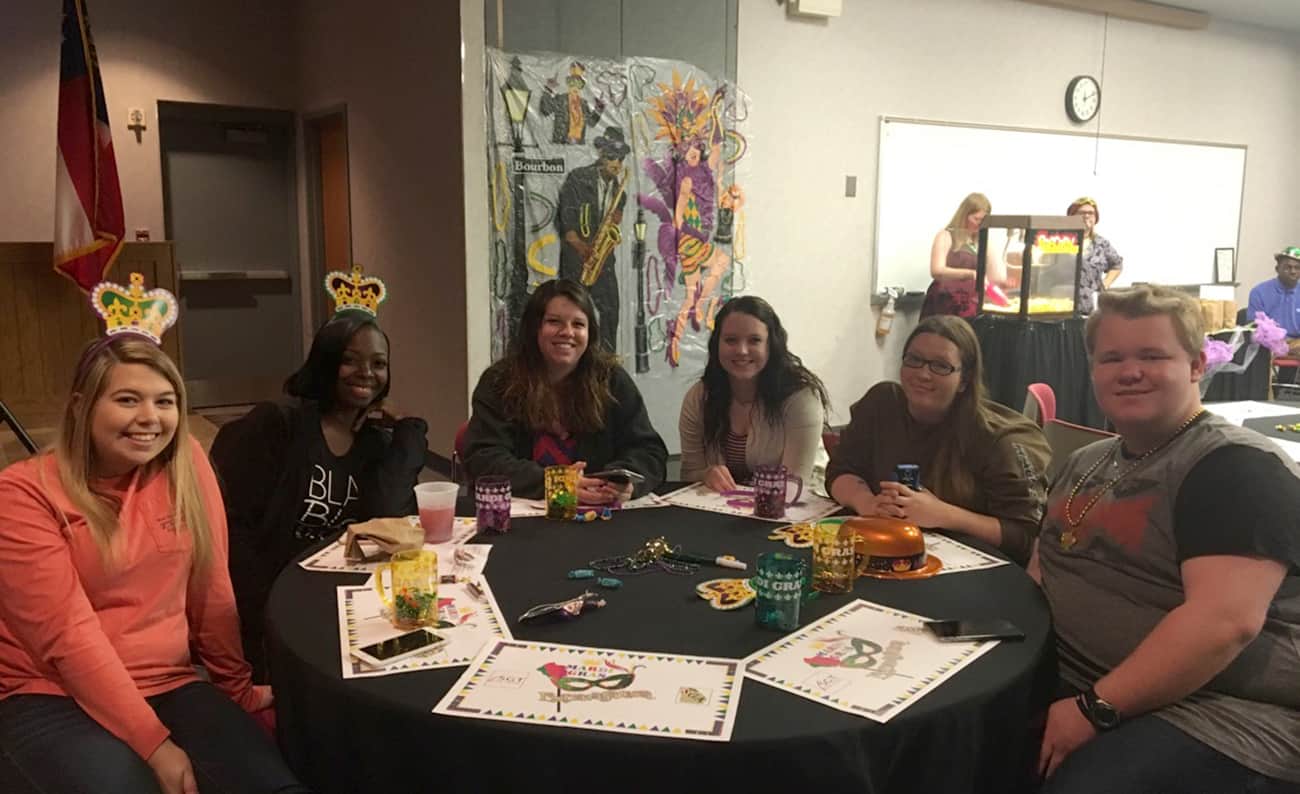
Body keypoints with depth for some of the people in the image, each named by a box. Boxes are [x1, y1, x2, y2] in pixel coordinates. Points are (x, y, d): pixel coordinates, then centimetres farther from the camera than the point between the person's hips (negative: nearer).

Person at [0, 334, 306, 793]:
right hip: (51, 696, -2)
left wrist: (238, 687, 11)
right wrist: (154, 742, -20)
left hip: (166, 684, 3)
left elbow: (211, 590, 5)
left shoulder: (184, 462, -1)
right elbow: (68, 635, -16)